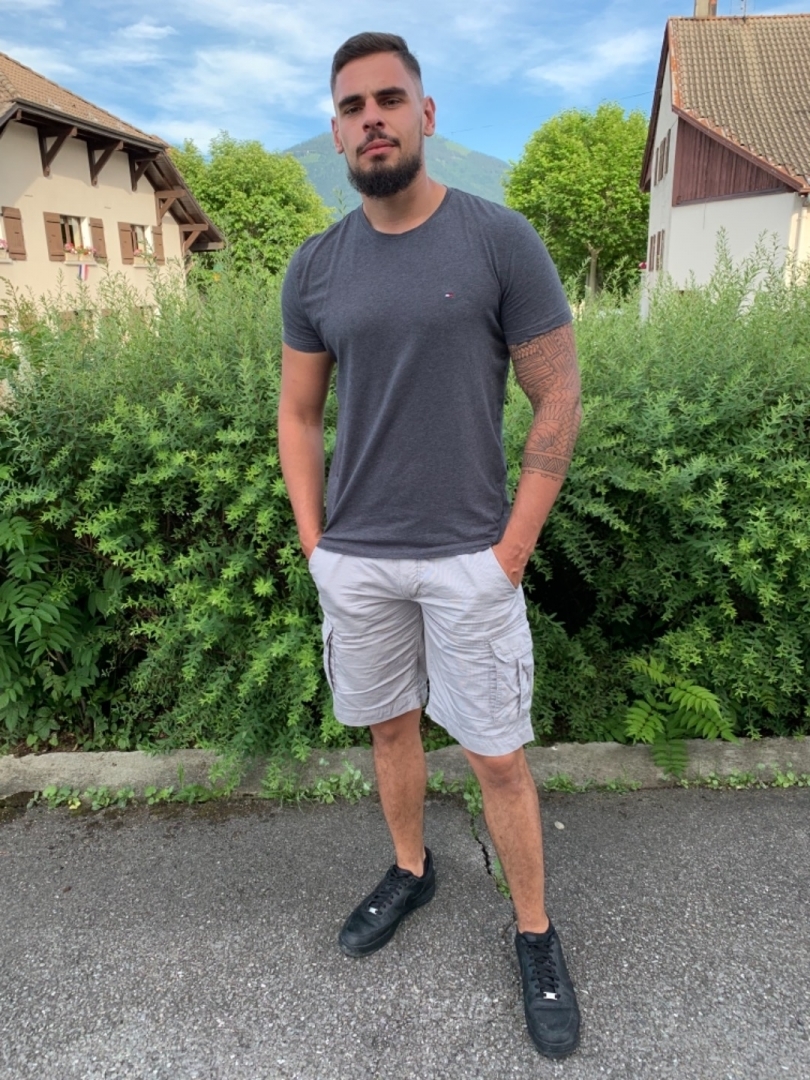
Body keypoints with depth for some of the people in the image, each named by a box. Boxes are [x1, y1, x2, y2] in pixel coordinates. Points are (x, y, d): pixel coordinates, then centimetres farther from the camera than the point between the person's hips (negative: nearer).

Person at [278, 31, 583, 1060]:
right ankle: (410, 870, 45)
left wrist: (511, 549, -9)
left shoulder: (500, 239, -7)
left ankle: (536, 935, 30)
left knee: (497, 755, 6)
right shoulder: (314, 267, 4)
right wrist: (316, 545, 3)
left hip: (469, 558, -3)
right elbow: (297, 415, 9)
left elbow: (559, 401, -6)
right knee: (390, 723, 19)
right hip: (355, 559, 4)